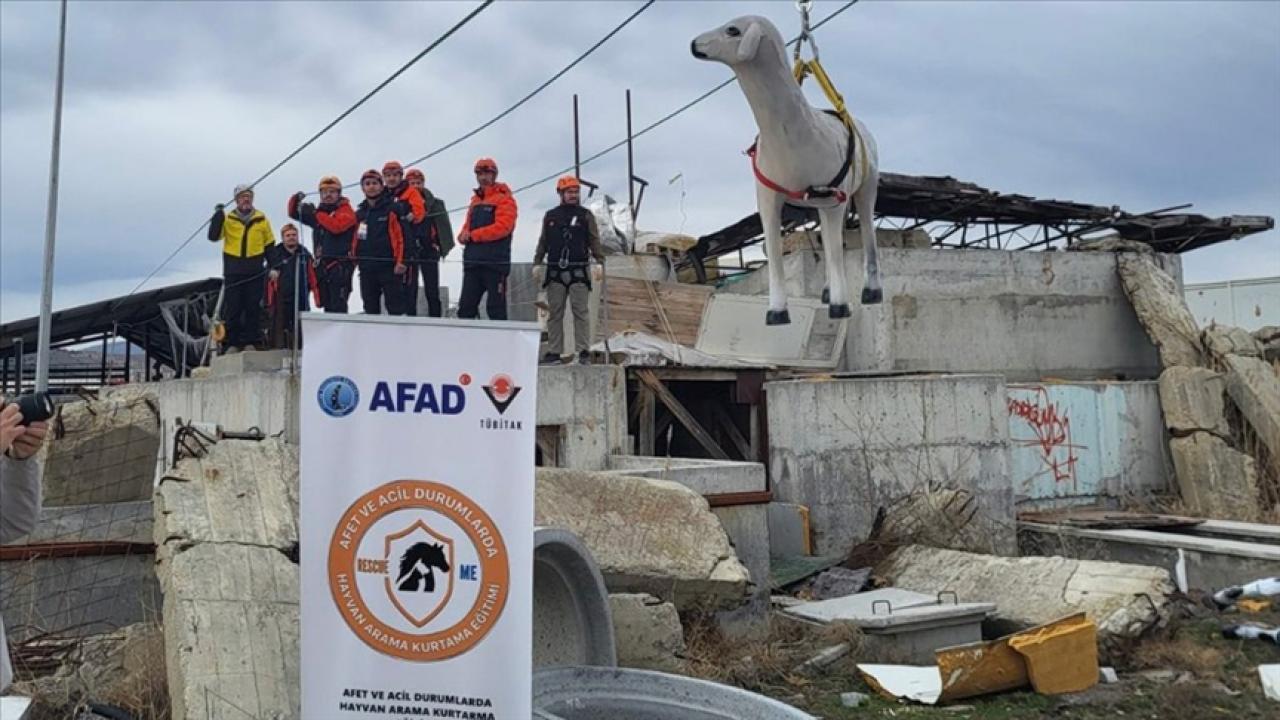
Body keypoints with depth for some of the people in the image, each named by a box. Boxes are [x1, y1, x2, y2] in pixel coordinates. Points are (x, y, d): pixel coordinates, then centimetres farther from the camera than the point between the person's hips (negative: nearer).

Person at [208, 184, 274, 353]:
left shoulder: (261, 219, 7)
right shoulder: (228, 219, 4)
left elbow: (269, 245, 13)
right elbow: (213, 237, -7)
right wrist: (218, 215, -16)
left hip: (255, 272, 1)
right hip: (233, 272, -1)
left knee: (253, 307, 1)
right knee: (232, 309, 0)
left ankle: (250, 342, 7)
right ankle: (231, 344, 5)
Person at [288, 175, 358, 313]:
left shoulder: (346, 211, 0)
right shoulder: (319, 212, 20)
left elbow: (336, 226, -19)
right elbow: (293, 213, 24)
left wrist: (316, 213, -16)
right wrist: (296, 200, 4)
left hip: (340, 264, -7)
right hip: (322, 265, 7)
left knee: (338, 307, -15)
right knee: (327, 306, 10)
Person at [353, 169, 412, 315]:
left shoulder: (394, 209, -2)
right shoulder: (359, 214, 14)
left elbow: (403, 236, -7)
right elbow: (353, 239, 20)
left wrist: (402, 262, -15)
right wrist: (355, 258, 5)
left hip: (390, 268, -5)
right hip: (366, 270, 5)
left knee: (396, 310, -7)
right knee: (370, 311, 10)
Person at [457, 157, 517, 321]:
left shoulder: (504, 198, -2)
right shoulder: (475, 200, 21)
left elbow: (502, 227, -15)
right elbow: (467, 226, 19)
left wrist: (473, 235, -14)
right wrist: (464, 236, -5)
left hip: (495, 262, -7)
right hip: (472, 262, 7)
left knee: (496, 309, -4)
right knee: (466, 306, 5)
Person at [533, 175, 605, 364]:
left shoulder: (586, 215, 7)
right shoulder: (550, 216, 13)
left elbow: (594, 240, 2)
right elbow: (543, 242, 16)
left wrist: (599, 262, -10)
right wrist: (537, 263, 9)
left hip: (579, 271, -2)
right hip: (555, 271, 2)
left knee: (580, 312, -5)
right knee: (555, 313, 3)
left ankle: (583, 350, -3)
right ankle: (554, 351, 7)